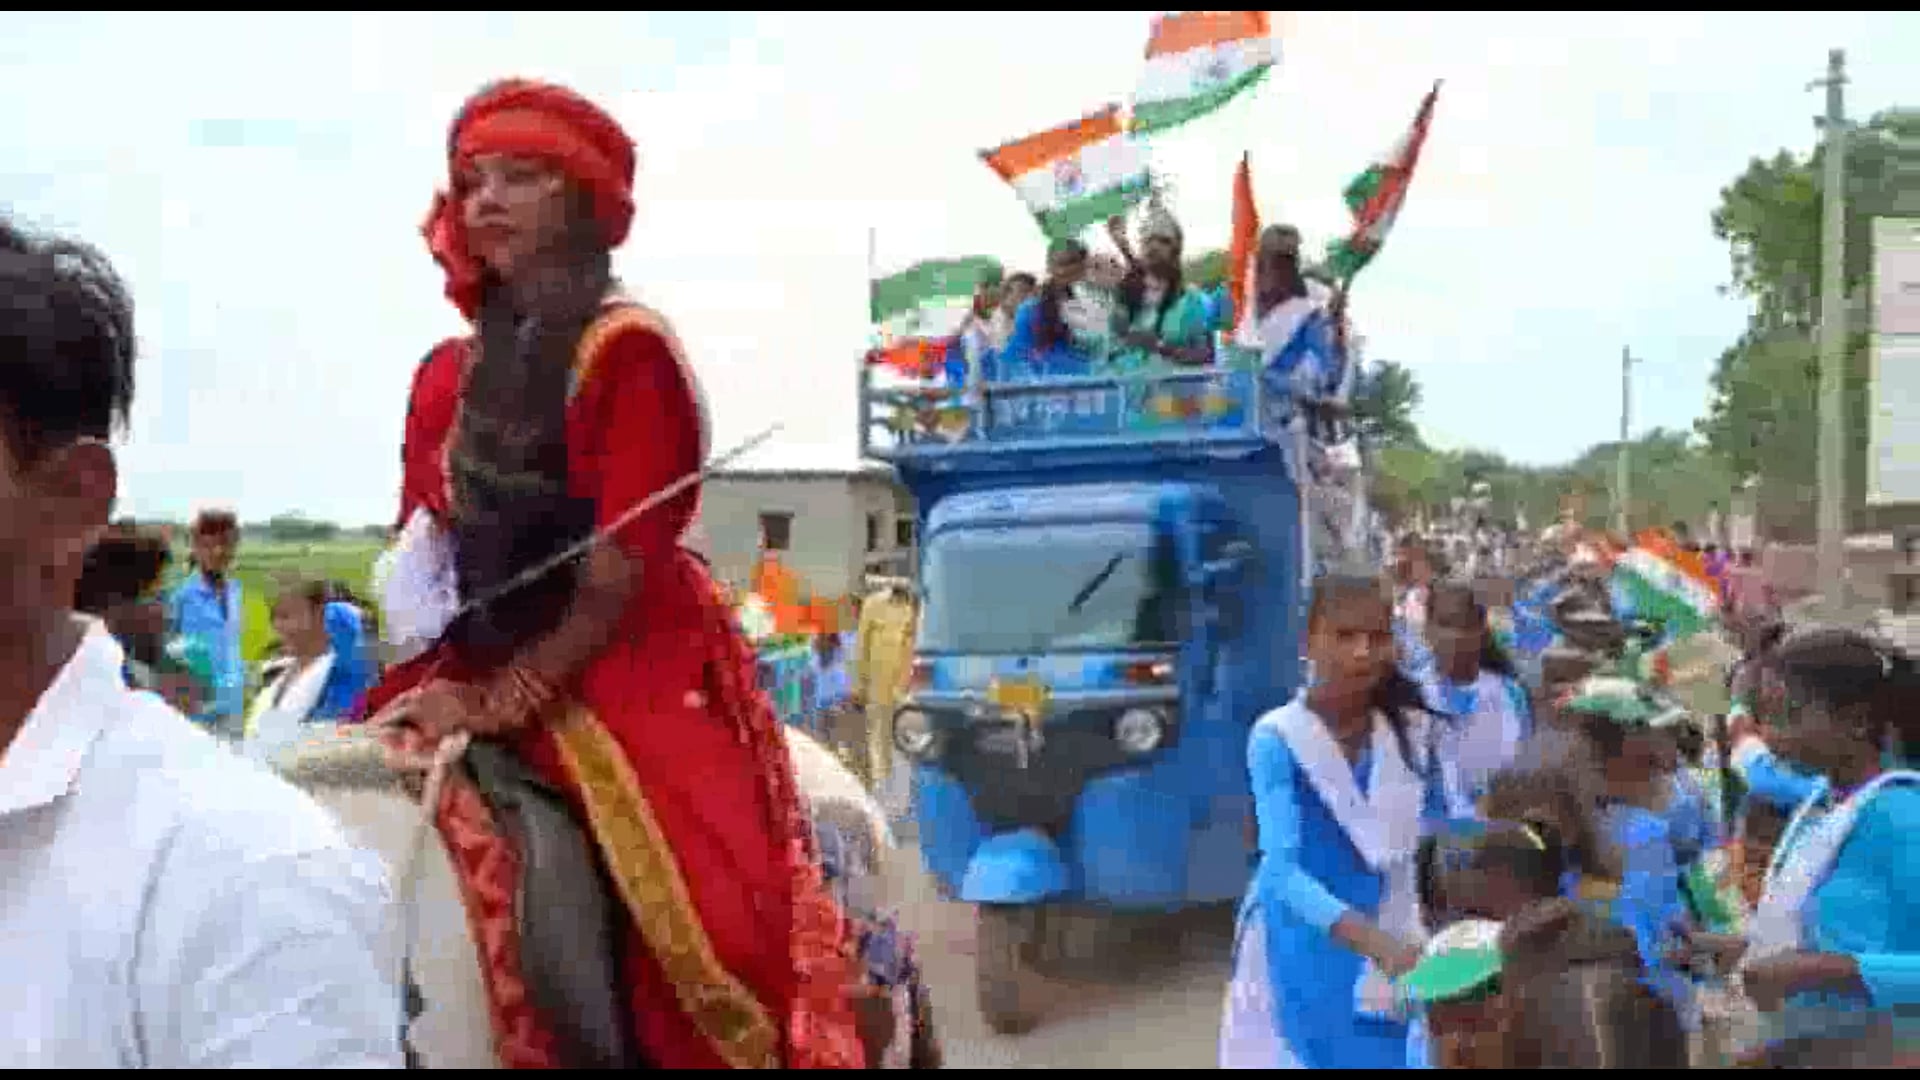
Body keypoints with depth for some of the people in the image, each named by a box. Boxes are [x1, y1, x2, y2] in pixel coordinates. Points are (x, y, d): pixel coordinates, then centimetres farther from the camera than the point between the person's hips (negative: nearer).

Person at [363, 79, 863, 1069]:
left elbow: (619, 576, -13)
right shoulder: (446, 375, 13)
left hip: (629, 674, -6)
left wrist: (498, 702, -17)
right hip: (477, 671, 7)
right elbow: (419, 543, 18)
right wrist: (414, 590, -5)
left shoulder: (628, 351, -7)